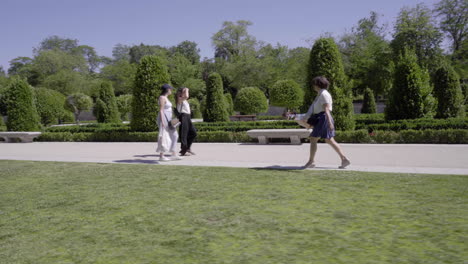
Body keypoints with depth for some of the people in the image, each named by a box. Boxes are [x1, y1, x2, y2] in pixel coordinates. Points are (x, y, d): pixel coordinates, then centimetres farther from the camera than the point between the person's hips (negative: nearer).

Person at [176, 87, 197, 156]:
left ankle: (188, 148, 17)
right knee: (183, 134, -6)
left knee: (193, 133, 7)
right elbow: (186, 96, -25)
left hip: (188, 117, 9)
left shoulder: (185, 100, 23)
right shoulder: (180, 99, -6)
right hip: (183, 116, -9)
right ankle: (183, 151, 0)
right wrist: (186, 90, -11)